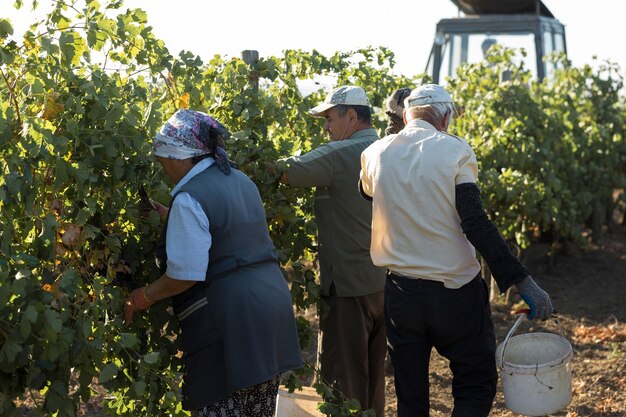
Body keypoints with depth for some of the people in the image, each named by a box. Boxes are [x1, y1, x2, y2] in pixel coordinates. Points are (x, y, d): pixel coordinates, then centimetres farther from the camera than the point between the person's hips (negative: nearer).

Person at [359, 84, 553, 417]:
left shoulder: (375, 154, 1)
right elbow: (476, 224, -17)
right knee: (476, 388, 12)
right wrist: (522, 281, -17)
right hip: (456, 291, -3)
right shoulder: (455, 152, -9)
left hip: (401, 293, 4)